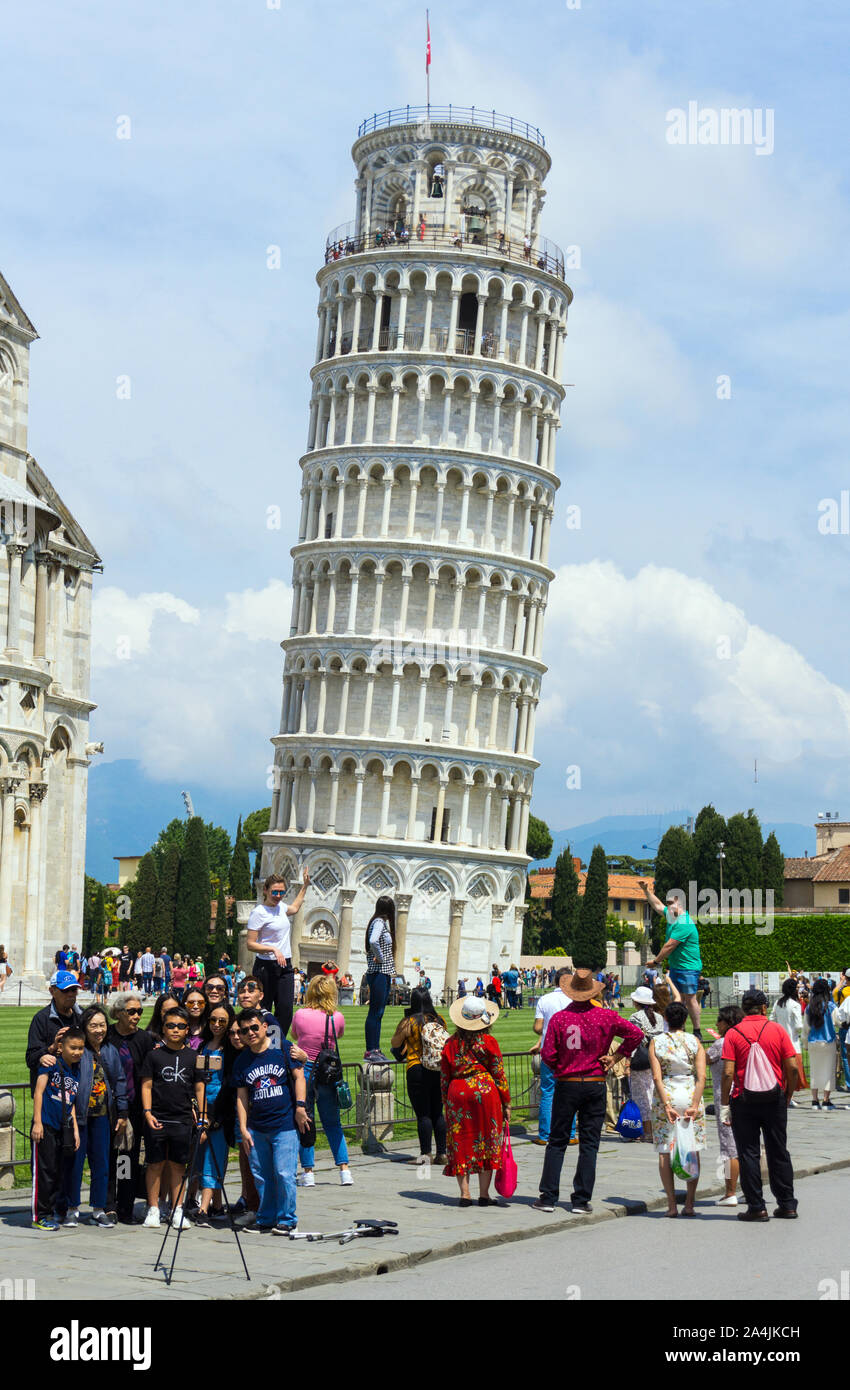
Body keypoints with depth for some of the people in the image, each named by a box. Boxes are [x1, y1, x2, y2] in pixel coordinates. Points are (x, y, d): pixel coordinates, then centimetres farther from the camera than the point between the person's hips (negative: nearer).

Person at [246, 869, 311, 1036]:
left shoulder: (280, 906, 12)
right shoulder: (259, 912, -11)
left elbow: (293, 908, 38)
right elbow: (250, 944, -14)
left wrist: (305, 885, 40)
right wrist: (273, 949, -24)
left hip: (285, 966, 7)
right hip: (266, 967, -7)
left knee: (286, 1010, -1)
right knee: (263, 1011, -4)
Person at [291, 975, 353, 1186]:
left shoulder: (300, 1015, -9)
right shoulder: (337, 1018, -6)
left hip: (303, 1070, -2)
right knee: (333, 1123, 13)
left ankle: (308, 1172, 4)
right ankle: (344, 1169, 7)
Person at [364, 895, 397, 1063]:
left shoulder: (382, 922, 16)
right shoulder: (379, 922, -12)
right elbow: (373, 941, -31)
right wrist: (380, 958, -16)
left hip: (384, 973, 10)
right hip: (378, 972, -10)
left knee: (378, 1012, 11)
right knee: (375, 1012, -8)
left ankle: (376, 1050, 14)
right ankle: (370, 1051, -8)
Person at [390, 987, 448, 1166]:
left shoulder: (409, 1022, -6)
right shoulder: (440, 1020, 6)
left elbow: (395, 1043, 5)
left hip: (417, 1069, -4)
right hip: (440, 1069, 4)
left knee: (423, 1114, -2)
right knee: (438, 1112, 10)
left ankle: (425, 1153, -4)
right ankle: (442, 1153, 9)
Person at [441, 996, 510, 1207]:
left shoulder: (451, 1044, 5)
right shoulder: (488, 1042, -3)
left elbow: (444, 1078, 8)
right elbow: (499, 1074, -1)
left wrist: (446, 1103, 17)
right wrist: (506, 1104, 6)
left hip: (457, 1094, 2)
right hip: (485, 1092, -2)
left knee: (461, 1143, 7)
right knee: (486, 1143, 5)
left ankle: (465, 1194, 4)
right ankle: (484, 1195, 7)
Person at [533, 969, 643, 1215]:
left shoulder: (559, 1018, -6)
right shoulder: (605, 1016, -4)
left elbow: (548, 1055, -8)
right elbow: (635, 1033, -9)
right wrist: (617, 1057, -1)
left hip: (566, 1084, 0)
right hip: (595, 1084, 0)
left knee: (557, 1141, 8)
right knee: (589, 1144, 5)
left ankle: (548, 1197, 5)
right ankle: (581, 1200, 4)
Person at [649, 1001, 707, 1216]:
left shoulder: (656, 1042, 0)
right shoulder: (694, 1041, 1)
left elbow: (657, 1077, -9)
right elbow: (701, 1077, -8)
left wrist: (666, 1105, -11)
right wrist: (695, 1105, -11)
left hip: (666, 1095, 0)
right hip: (691, 1095, 1)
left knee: (665, 1151, 5)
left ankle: (671, 1204, 0)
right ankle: (689, 1204, 5)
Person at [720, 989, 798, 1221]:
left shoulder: (733, 1033, -4)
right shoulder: (777, 1030, 0)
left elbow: (728, 1073, -10)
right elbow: (792, 1067, -4)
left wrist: (724, 1105, -4)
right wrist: (788, 1095, 9)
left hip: (744, 1100, -2)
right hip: (775, 1098, 2)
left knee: (749, 1154, 4)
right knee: (778, 1152, 12)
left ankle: (756, 1207, 3)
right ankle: (787, 1204, 15)